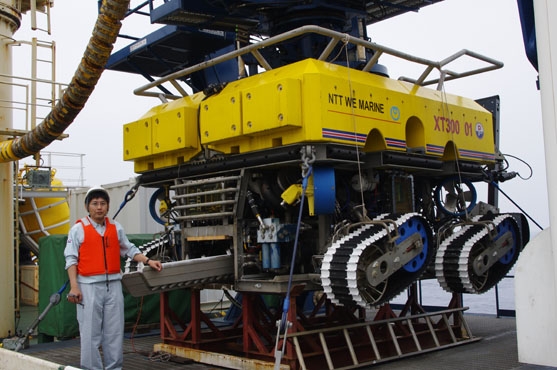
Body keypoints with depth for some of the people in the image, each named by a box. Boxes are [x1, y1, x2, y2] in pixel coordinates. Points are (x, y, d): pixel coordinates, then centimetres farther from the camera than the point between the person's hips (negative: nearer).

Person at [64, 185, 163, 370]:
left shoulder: (116, 228, 12)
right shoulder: (78, 229, 0)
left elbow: (129, 249, 23)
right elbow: (71, 259, -2)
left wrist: (148, 261, 10)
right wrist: (74, 286, -10)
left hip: (113, 285, 4)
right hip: (89, 287, -4)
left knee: (115, 331, 8)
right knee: (90, 332, -1)